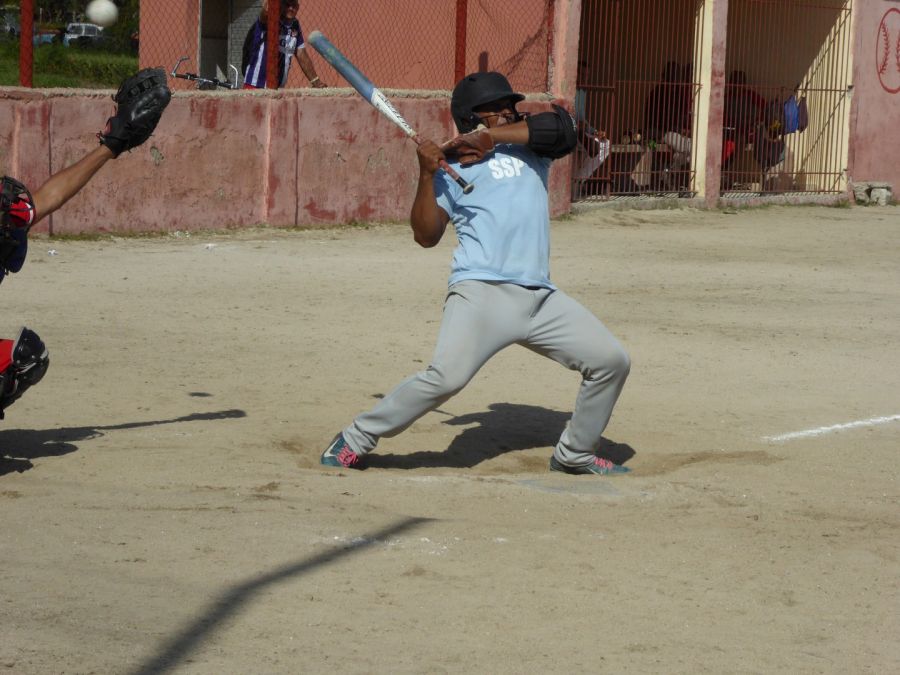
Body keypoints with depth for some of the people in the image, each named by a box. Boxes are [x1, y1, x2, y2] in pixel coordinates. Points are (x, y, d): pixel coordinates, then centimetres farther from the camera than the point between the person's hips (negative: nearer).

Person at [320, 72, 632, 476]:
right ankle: (356, 439, -10)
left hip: (541, 298, 5)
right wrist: (427, 176, -12)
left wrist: (491, 136, -3)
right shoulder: (452, 169, 8)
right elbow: (426, 235, 0)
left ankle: (576, 454, 20)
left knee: (611, 362, 4)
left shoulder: (529, 147, 20)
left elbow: (560, 128, -3)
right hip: (482, 292, -5)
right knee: (447, 376, -25)